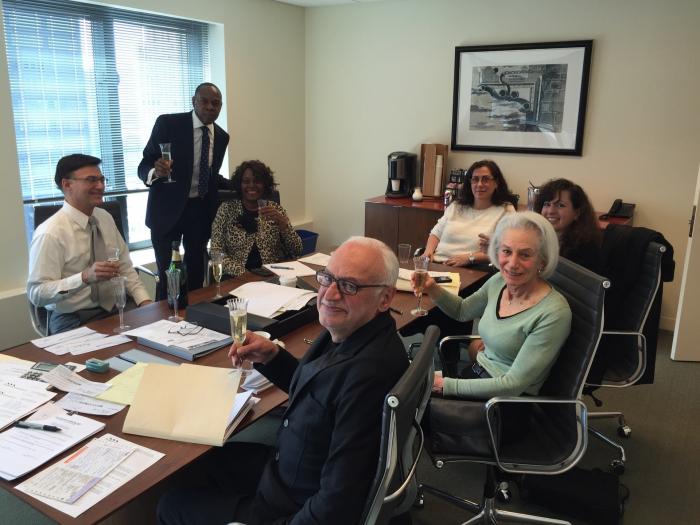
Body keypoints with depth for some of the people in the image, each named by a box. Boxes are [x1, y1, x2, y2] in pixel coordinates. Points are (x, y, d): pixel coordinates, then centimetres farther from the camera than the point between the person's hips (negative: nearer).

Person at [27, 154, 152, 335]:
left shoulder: (105, 218, 7)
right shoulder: (50, 233, -13)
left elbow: (125, 266, 12)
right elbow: (36, 293, -16)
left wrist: (144, 301, -3)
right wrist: (85, 277, -30)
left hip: (114, 311, 7)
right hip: (72, 322, -6)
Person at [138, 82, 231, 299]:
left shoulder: (221, 136, 5)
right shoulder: (167, 123, -10)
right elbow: (144, 166, -11)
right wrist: (155, 171, -33)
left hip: (201, 210, 4)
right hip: (169, 209, -4)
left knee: (196, 271, 12)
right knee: (167, 272, -1)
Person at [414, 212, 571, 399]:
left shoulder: (554, 313, -25)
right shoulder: (499, 281, -4)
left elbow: (514, 384, -24)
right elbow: (462, 310, 16)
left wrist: (447, 385, -21)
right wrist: (433, 290, -4)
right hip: (477, 372, 6)